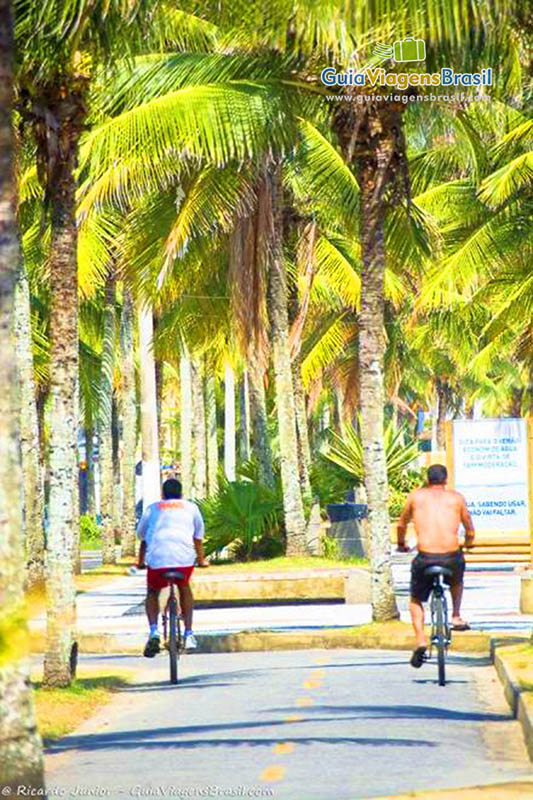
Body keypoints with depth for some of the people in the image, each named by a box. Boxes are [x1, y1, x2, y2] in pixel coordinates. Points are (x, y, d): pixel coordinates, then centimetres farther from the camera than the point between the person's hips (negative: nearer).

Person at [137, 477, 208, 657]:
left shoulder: (152, 509, 23)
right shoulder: (191, 508, 23)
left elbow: (142, 537, 28)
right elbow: (198, 536, 29)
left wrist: (140, 561, 39)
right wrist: (201, 559, 41)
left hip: (157, 557, 0)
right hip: (184, 557, 0)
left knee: (152, 593, 21)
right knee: (184, 588, 28)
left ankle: (153, 632, -2)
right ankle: (189, 634, 20)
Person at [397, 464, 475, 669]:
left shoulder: (416, 496, 12)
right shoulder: (456, 498, 12)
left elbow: (402, 524, 27)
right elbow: (469, 527, 25)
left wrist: (401, 544, 47)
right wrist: (468, 544, 47)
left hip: (425, 558, -1)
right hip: (452, 557, 1)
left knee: (416, 600, 21)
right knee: (457, 580, 38)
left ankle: (421, 640, 1)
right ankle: (456, 617, 29)